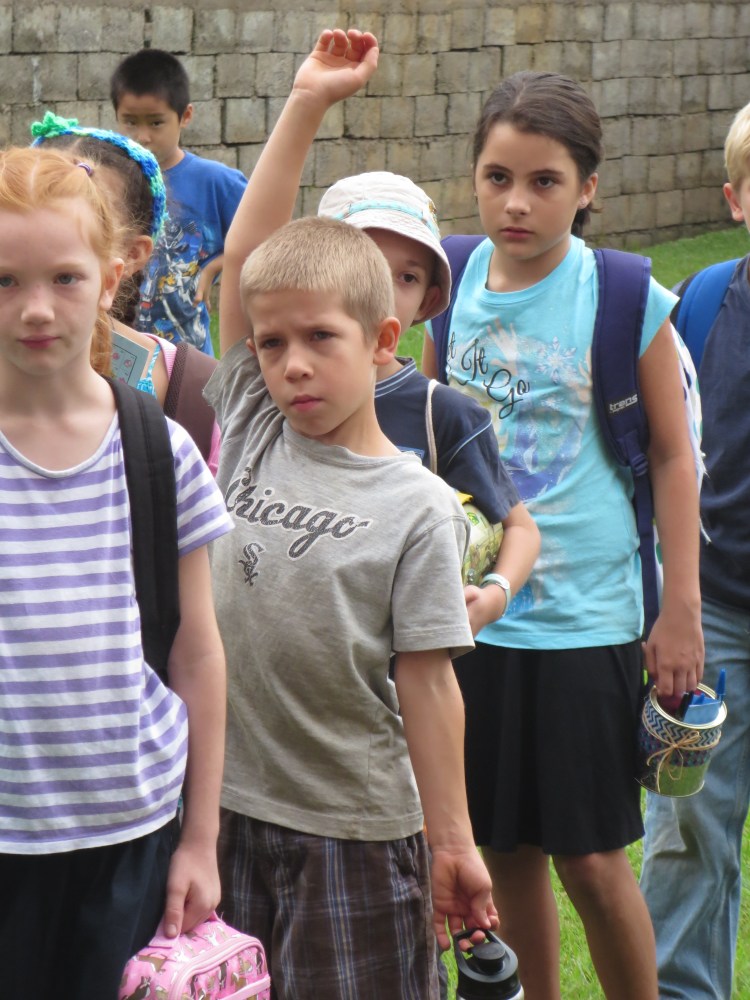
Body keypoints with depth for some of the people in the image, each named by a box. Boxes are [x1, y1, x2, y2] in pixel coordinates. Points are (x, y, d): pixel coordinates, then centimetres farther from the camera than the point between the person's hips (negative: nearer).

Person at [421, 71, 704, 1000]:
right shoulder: (454, 283, 0)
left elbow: (672, 453, -3)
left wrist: (680, 610, -5)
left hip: (585, 613, -3)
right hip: (470, 607, 4)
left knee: (590, 858, 2)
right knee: (505, 849, 12)